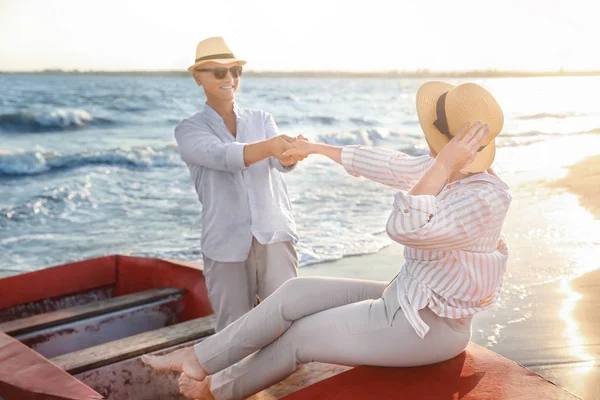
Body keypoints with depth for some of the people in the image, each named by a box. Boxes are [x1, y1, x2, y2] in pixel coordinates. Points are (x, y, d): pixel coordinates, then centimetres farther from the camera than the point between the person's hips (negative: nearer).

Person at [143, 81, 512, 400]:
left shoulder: (486, 199, -29)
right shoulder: (451, 167, -3)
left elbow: (404, 229, -40)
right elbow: (388, 167, 8)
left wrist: (442, 164, -38)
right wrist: (319, 148, 16)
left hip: (426, 327, -8)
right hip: (405, 300, 8)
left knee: (301, 336, 2)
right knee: (298, 292, 4)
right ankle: (199, 359, 16)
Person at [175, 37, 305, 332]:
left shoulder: (261, 119, 11)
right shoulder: (189, 130, 3)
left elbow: (280, 162, -9)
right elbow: (222, 156, -19)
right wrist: (269, 146, -39)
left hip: (274, 236, 2)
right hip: (227, 244, -1)